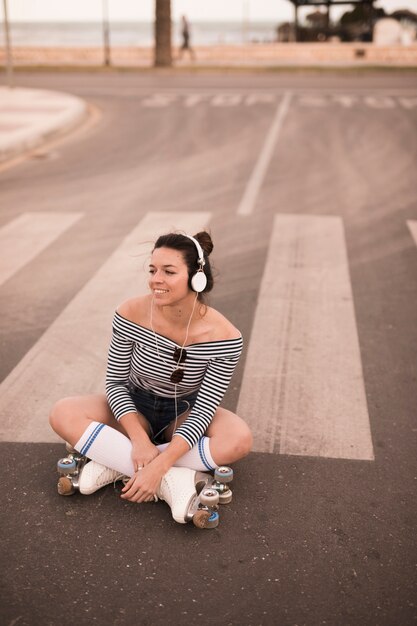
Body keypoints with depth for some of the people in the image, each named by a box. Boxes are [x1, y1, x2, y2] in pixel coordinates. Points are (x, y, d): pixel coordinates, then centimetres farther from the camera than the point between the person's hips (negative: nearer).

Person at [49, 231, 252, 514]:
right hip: (135, 407, 1)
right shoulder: (131, 315, -22)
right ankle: (173, 481, -28)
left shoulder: (225, 337, -25)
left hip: (184, 414, -1)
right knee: (63, 414, -24)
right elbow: (115, 383, -13)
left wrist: (160, 464, -34)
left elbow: (204, 409, -22)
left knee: (240, 440, -32)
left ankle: (117, 463, -23)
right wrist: (139, 439, -28)